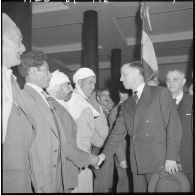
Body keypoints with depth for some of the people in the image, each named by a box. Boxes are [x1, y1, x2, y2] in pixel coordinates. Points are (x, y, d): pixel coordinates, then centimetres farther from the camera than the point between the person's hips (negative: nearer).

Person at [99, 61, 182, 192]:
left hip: (160, 162, -4)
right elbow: (118, 133, 11)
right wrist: (104, 154, -2)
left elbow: (174, 126, -8)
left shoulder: (161, 93, -1)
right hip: (137, 164, 5)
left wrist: (171, 157, -14)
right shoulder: (126, 105, 15)